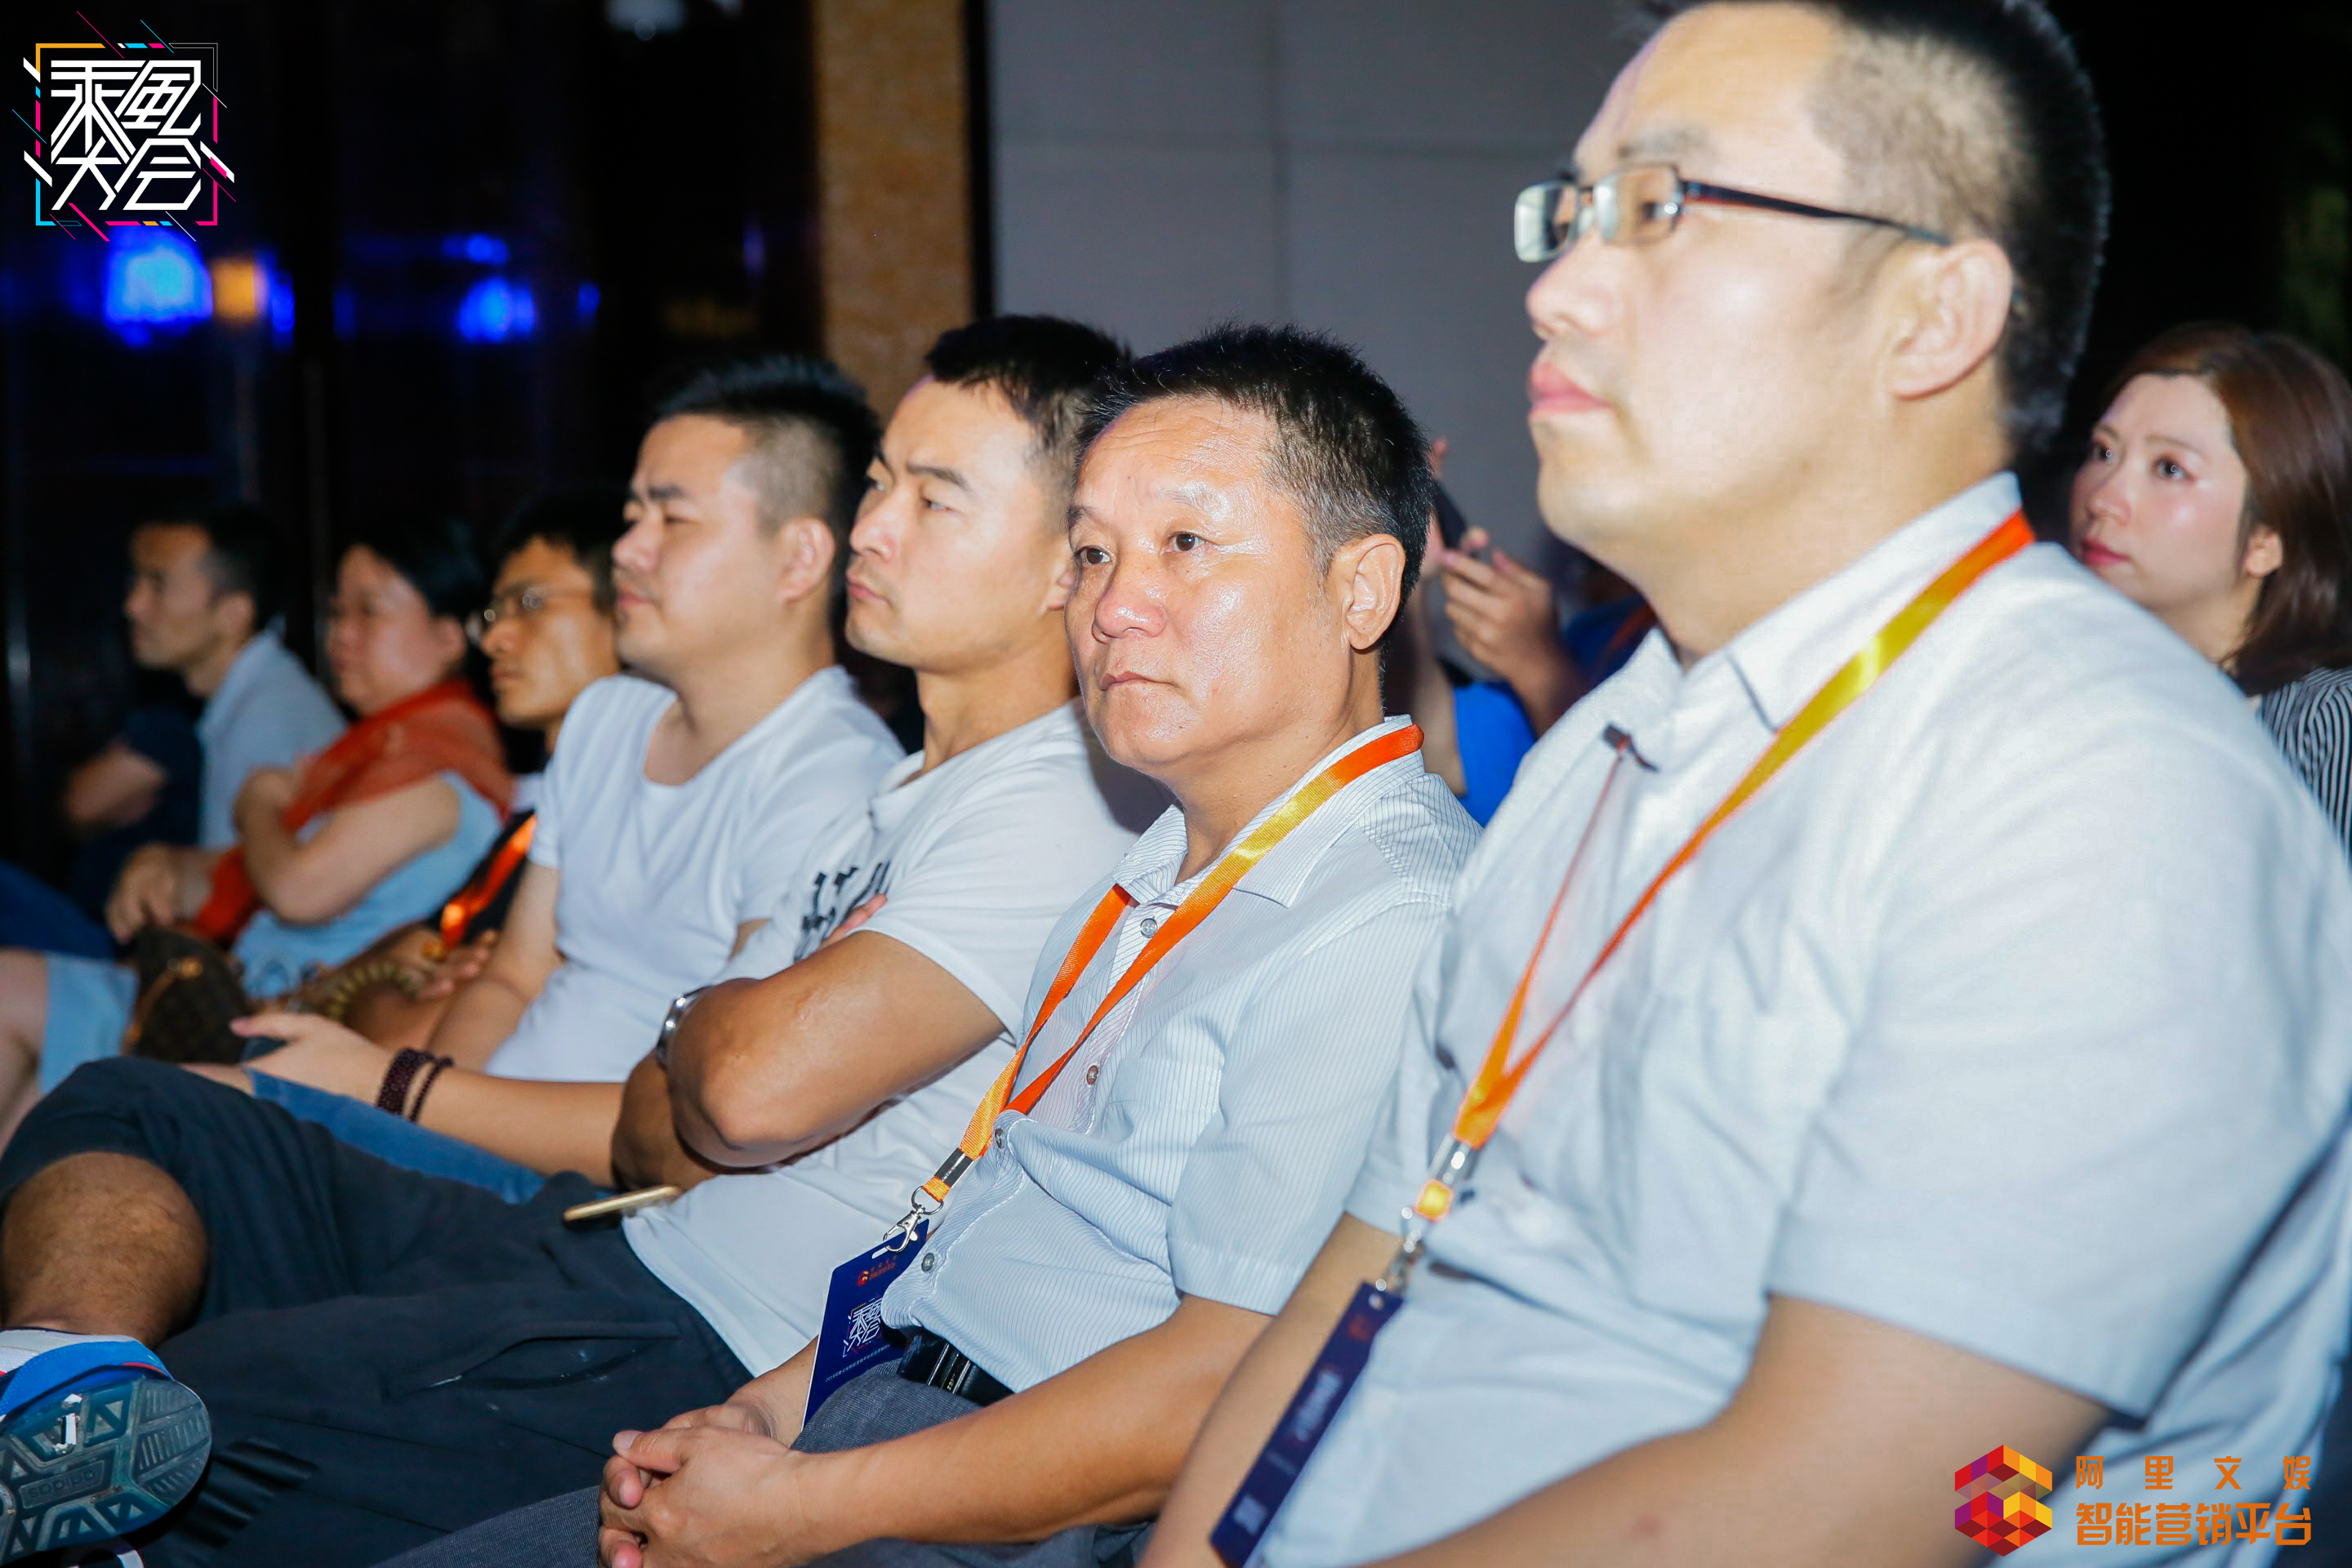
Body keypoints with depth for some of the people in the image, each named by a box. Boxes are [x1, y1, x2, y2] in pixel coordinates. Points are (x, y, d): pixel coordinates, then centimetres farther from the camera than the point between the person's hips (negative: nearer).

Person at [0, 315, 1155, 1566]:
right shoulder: (901, 796, 20)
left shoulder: (1059, 810, -13)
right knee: (121, 1113, 3)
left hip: (701, 1357, -11)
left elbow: (758, 1083, -24)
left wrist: (699, 1019, 0)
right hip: (599, 1248, 11)